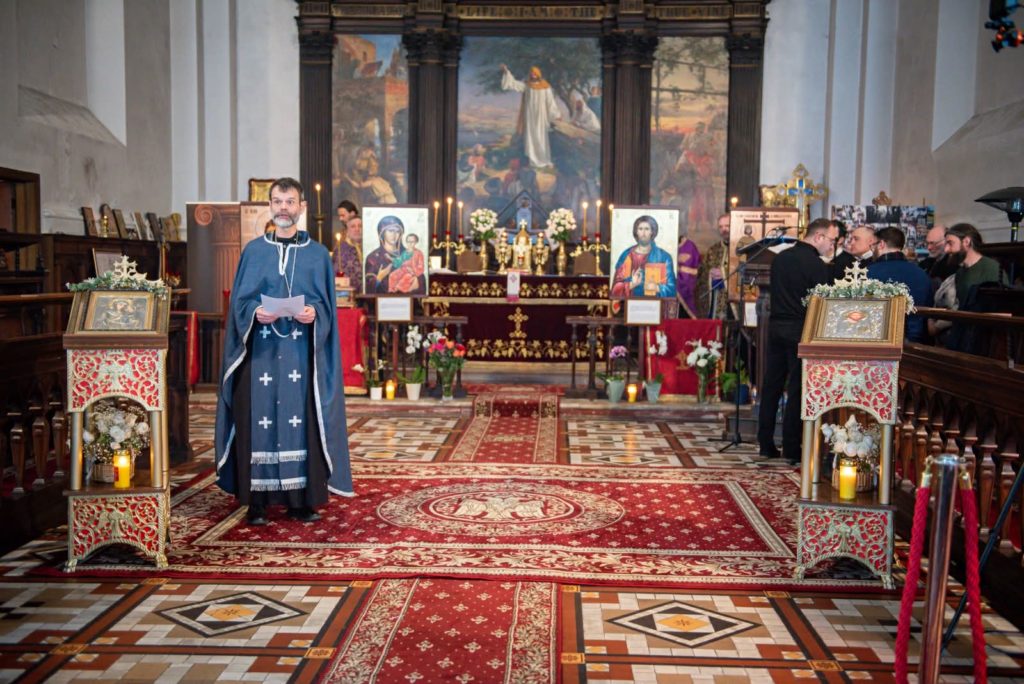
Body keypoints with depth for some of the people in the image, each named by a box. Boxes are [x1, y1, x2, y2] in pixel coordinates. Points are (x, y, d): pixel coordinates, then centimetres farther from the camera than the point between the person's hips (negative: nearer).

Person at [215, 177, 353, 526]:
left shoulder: (318, 254, 9)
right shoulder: (253, 251, 10)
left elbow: (327, 304, 5)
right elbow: (239, 302, 6)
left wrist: (313, 313, -15)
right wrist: (256, 312, -14)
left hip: (301, 352, 0)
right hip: (260, 351, 0)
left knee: (301, 420, 0)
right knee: (259, 420, 0)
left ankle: (301, 499, 9)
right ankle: (257, 500, 8)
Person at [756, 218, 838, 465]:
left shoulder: (780, 258, 8)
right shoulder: (818, 266, -12)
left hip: (776, 326, 6)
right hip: (801, 331, -6)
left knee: (771, 386, 10)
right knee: (797, 389, 1)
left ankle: (765, 444, 14)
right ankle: (791, 449, 5)